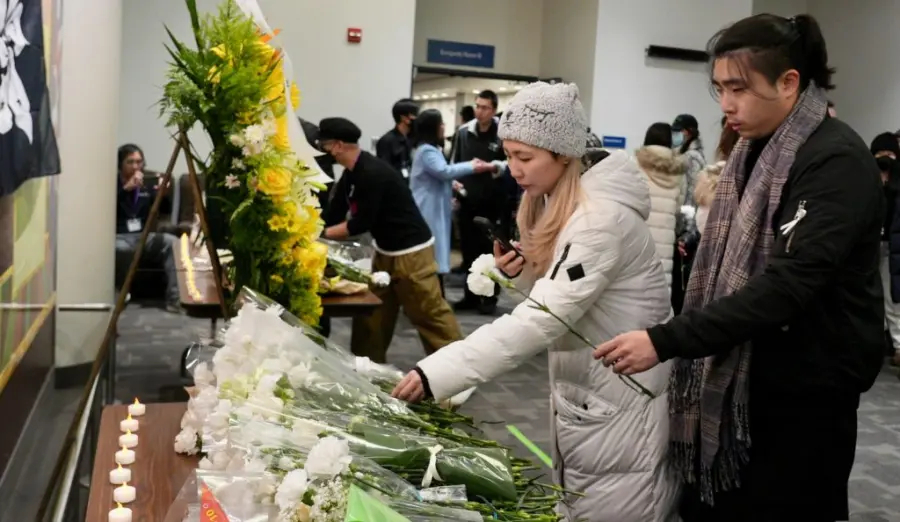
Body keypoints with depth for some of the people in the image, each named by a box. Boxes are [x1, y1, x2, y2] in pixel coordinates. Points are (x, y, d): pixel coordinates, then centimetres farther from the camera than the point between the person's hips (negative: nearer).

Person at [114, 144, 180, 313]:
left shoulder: (148, 184, 15)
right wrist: (126, 188, -23)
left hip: (144, 236, 4)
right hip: (119, 238, -4)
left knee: (171, 241, -26)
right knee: (118, 249, -39)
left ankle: (175, 299, -28)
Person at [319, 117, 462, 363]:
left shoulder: (372, 174, -25)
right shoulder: (350, 174, 4)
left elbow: (361, 223, -24)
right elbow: (334, 215, 6)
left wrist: (320, 234, -16)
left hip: (411, 251, -10)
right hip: (385, 251, 10)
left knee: (430, 314, -2)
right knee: (372, 311, 14)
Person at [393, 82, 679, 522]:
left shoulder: (600, 218, -25)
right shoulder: (555, 205, 5)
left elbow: (540, 321, -32)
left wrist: (437, 374, -36)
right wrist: (523, 271, -7)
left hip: (619, 399, -9)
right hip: (578, 390, 9)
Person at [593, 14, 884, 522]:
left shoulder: (837, 160, -18)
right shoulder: (757, 150, 8)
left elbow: (789, 284, -28)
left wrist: (666, 341, -32)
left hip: (808, 386, -7)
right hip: (739, 374, 8)